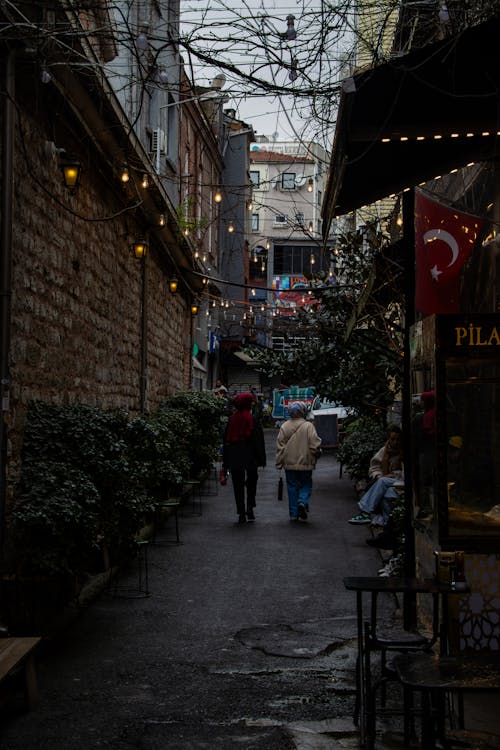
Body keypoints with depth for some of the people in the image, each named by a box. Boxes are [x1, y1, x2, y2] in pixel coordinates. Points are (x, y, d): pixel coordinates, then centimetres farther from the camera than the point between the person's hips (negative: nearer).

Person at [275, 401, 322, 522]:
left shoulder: (284, 426, 0)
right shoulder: (308, 426, -9)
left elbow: (280, 446, 2)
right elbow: (315, 445, -12)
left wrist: (279, 463, 7)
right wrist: (317, 453, 10)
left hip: (289, 463, 3)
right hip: (305, 463, -2)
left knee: (292, 487, 9)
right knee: (306, 485, 12)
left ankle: (293, 514, 10)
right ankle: (303, 502, -15)